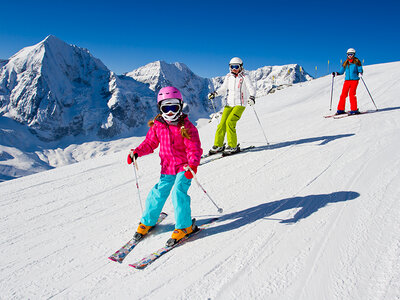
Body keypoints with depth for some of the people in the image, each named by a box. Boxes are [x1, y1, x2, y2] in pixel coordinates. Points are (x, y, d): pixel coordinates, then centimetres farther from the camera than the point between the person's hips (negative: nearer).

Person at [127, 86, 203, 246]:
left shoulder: (186, 127, -12)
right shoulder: (157, 126, 0)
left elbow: (194, 149, -15)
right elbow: (149, 143, 12)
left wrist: (193, 164, -31)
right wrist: (137, 152, -5)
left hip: (184, 168, -4)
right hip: (167, 168, 4)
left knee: (179, 192, -18)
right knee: (158, 193, 3)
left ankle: (184, 226, 0)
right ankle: (147, 221, 25)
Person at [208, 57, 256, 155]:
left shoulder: (244, 77, -4)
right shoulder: (228, 77, 9)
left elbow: (251, 89, -12)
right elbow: (223, 89, 19)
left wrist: (252, 97, -32)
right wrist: (215, 93, 3)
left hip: (240, 104, -5)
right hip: (229, 104, 5)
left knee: (230, 122, -21)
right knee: (222, 123, -4)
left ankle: (233, 146, -11)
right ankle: (218, 145, 10)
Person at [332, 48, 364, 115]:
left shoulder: (357, 61, 3)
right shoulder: (345, 63, 14)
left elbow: (360, 70, 0)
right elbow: (341, 71, 18)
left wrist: (360, 73, -21)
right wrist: (336, 73, 1)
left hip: (354, 80, -4)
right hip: (347, 80, 4)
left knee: (351, 94, -14)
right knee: (343, 94, -2)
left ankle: (354, 110, -8)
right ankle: (341, 109, 6)